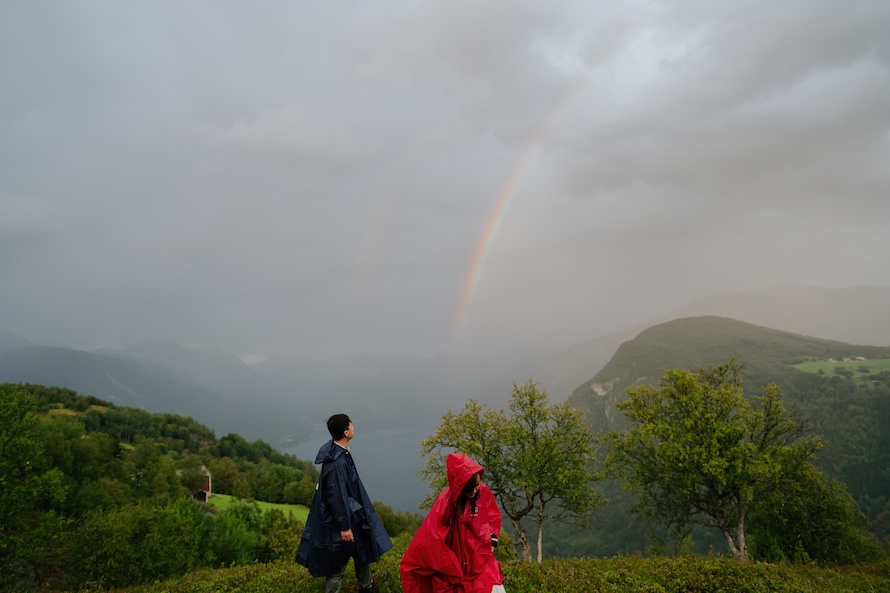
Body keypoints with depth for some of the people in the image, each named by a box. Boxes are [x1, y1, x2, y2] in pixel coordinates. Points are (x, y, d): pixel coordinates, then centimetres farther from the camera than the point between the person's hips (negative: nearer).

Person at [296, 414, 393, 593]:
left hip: (352, 514, 10)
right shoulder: (336, 461, -30)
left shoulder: (340, 452, 0)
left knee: (362, 550, 25)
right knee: (338, 564, 6)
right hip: (340, 519, -10)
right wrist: (344, 526, -21)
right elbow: (336, 496, -27)